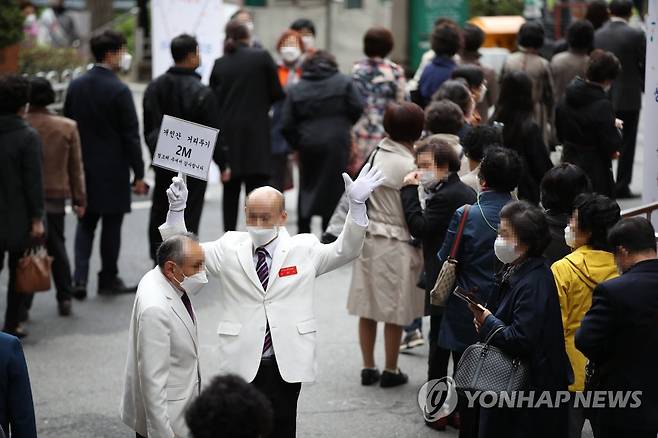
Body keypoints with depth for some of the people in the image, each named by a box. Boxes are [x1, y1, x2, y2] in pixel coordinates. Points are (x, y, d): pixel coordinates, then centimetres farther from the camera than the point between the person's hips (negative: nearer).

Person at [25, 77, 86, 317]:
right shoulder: (67, 127, -3)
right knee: (56, 246, 16)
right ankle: (64, 298, 15)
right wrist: (79, 199, 9)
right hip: (55, 196, 2)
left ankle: (23, 304, 3)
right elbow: (76, 167, 2)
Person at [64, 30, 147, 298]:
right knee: (111, 225, 6)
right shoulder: (119, 90, -15)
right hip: (113, 169, -5)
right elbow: (131, 135, -13)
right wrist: (138, 174, -7)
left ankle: (80, 279, 1)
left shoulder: (76, 86, 3)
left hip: (83, 167, 5)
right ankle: (108, 280, 15)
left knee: (85, 223, 12)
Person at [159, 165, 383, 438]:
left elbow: (346, 251, -1)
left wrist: (357, 205, -13)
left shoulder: (304, 249, 5)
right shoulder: (229, 249, 6)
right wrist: (176, 210, -9)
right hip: (242, 364, 0)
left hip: (286, 365, 0)